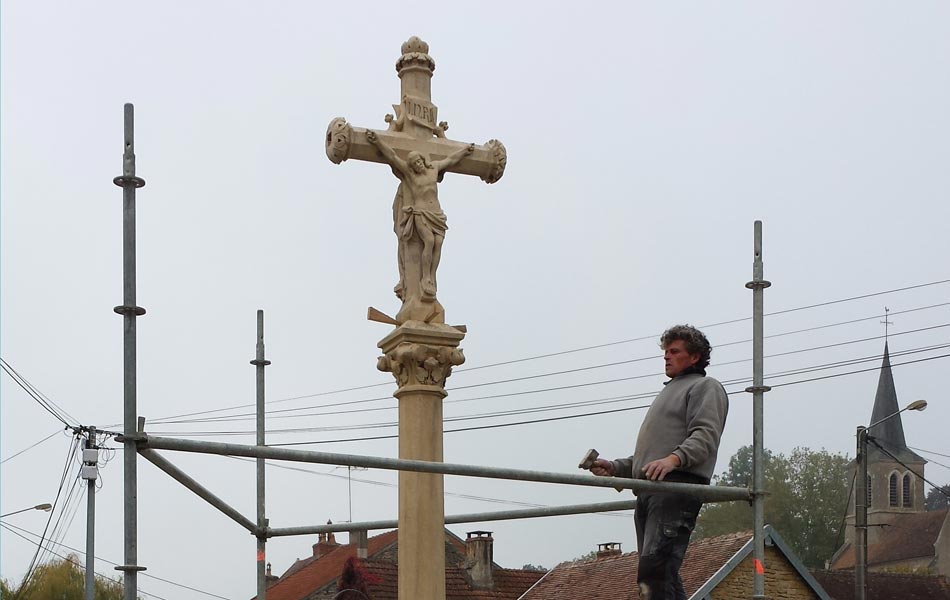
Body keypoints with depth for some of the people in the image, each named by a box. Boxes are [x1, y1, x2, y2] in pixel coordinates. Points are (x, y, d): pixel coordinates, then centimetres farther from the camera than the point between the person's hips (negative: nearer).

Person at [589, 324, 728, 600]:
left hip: (677, 485, -9)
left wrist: (674, 458, -28)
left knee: (655, 569, -23)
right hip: (649, 488, 9)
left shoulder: (705, 387, 7)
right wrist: (615, 467, 19)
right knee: (664, 577, 3)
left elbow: (705, 436, -11)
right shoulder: (669, 392, 36)